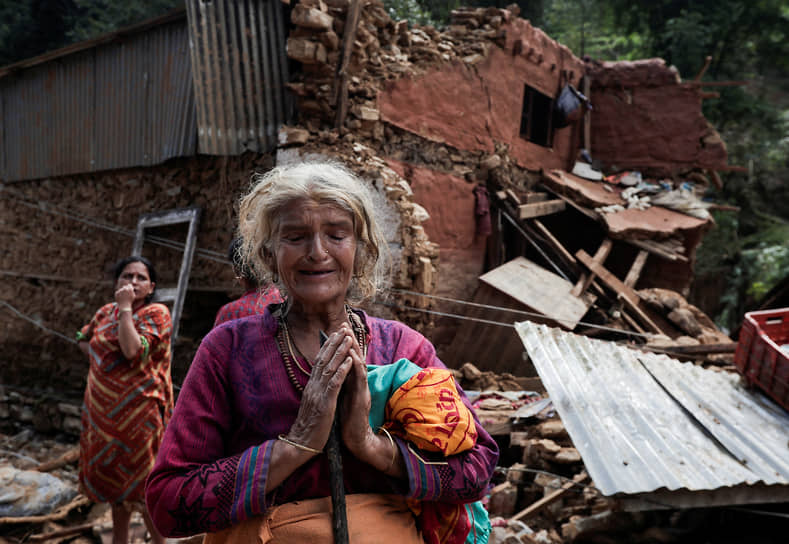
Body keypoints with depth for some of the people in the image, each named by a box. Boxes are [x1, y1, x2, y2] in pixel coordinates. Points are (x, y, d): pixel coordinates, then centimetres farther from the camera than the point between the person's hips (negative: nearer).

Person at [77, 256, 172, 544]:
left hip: (138, 411, -6)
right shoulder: (106, 311, 9)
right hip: (104, 409, 7)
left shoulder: (156, 313, -10)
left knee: (142, 485, -2)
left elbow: (133, 350, -22)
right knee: (114, 479, 18)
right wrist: (99, 356, 5)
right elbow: (83, 339, 24)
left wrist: (126, 307, -19)